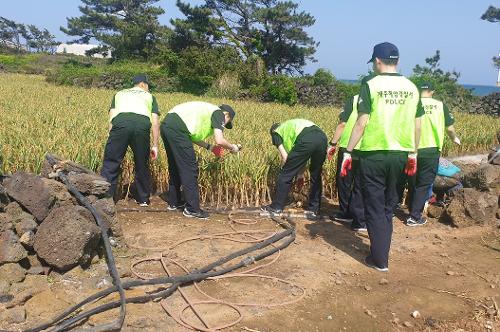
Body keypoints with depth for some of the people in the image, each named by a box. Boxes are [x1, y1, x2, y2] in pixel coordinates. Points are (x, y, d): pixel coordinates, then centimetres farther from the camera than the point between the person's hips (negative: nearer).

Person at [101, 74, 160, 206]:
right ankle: (143, 199, 29)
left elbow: (111, 117, 20)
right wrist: (155, 145, 21)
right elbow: (155, 122, 21)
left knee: (111, 164, 5)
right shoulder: (149, 96, 33)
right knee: (142, 165, 16)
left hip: (120, 122, 0)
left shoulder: (119, 94, 36)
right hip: (142, 124, 0)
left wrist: (112, 139, 19)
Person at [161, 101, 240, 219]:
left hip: (166, 125, 10)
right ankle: (192, 209, 2)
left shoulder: (207, 111, 30)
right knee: (190, 169, -3)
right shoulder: (218, 113, 5)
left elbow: (193, 136, 26)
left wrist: (209, 147, 30)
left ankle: (174, 202, 34)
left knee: (175, 167, 22)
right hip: (177, 128, -10)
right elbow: (219, 141, -8)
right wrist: (232, 147, 10)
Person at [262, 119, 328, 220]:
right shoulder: (292, 125, 42)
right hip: (322, 137, 7)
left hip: (306, 140, -7)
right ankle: (314, 210, 29)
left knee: (286, 175, 9)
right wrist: (300, 173, 38)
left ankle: (276, 207, 18)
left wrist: (284, 170, 26)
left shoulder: (276, 132, 24)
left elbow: (285, 156, 10)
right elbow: (304, 156, 37)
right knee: (316, 176, 22)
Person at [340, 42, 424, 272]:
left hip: (373, 154, -5)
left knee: (375, 208, 5)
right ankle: (382, 253, 28)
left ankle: (379, 260, 10)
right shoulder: (411, 87, 7)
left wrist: (348, 152, -8)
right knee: (389, 206, 18)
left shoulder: (371, 84, -8)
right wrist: (413, 153, 19)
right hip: (400, 154, 5)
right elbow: (417, 125, 9)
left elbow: (362, 122, -13)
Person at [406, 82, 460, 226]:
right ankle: (415, 217, 5)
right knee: (424, 184, 6)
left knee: (412, 183, 17)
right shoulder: (440, 105, 0)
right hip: (431, 151, -1)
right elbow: (449, 128, 5)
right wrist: (454, 138, 26)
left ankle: (413, 211, 29)